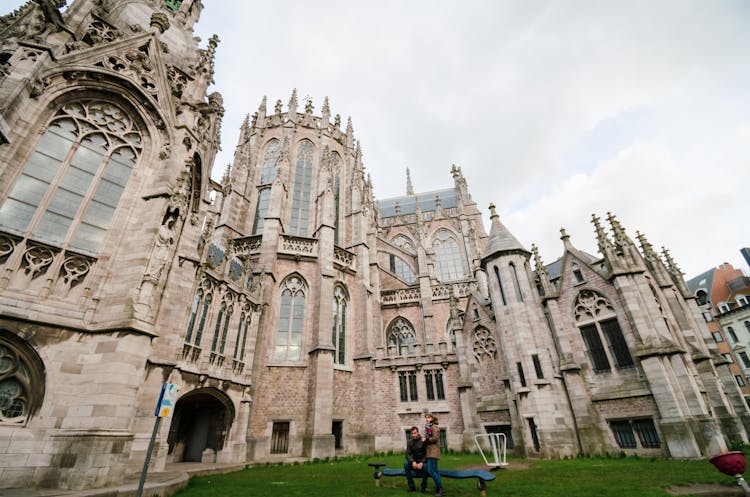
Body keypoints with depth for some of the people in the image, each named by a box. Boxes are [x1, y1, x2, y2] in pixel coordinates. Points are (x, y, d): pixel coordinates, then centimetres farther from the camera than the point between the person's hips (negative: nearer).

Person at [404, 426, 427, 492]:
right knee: (406, 463, -26)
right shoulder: (409, 442, -1)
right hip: (414, 462, 3)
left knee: (425, 466, -36)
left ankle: (424, 487, -13)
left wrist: (421, 463, -28)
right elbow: (408, 454, -6)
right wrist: (412, 462, -25)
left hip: (423, 462, -3)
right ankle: (411, 486, -16)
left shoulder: (423, 441, -12)